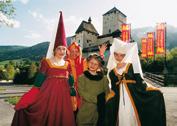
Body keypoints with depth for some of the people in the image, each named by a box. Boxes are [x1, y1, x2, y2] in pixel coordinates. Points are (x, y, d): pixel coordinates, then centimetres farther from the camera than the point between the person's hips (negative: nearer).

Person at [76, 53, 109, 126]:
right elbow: (83, 94, -9)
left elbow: (107, 94, 6)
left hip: (100, 111, 2)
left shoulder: (104, 79, 3)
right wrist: (98, 99, -15)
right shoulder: (82, 78, -1)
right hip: (85, 111, -1)